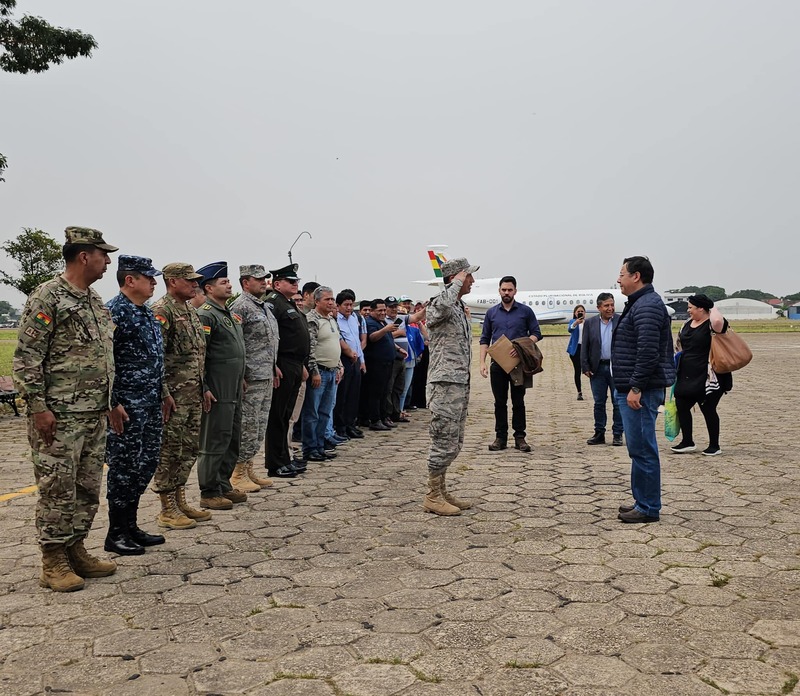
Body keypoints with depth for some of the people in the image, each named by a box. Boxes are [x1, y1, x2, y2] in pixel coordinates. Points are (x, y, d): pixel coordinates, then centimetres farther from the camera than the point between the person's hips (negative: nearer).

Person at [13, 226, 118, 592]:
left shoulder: (96, 301, 14)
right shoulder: (46, 297, -10)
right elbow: (26, 357, -13)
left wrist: (110, 402, 18)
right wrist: (38, 407, -17)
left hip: (95, 414, 8)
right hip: (59, 414, -8)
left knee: (88, 488, 13)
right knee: (57, 489, -1)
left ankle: (76, 551, 25)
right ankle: (54, 564, 9)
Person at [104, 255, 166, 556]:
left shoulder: (146, 312, 15)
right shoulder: (114, 312, -13)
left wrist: (162, 394, 20)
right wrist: (112, 404, -20)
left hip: (151, 404, 9)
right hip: (127, 405, -9)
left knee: (146, 464, 14)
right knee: (124, 466, -1)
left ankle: (130, 526, 25)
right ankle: (116, 534, 11)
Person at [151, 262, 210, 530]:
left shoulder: (190, 310, 16)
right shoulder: (161, 310, -12)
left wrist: (202, 388, 19)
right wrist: (164, 394, -21)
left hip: (194, 393, 9)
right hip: (174, 393, -9)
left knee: (190, 448, 14)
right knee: (169, 450, -1)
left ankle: (180, 501, 24)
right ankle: (167, 510, 7)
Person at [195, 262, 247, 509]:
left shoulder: (231, 314, 16)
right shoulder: (205, 315, -13)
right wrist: (204, 389, -20)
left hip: (234, 391, 9)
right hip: (217, 393, -9)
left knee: (233, 441, 15)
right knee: (215, 442, -2)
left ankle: (224, 485, 26)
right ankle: (209, 493, 7)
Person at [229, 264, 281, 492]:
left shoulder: (264, 307, 17)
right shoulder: (240, 307, -12)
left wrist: (274, 366, 20)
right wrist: (240, 376, -20)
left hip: (266, 377, 9)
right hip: (251, 378, -9)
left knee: (259, 427, 14)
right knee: (247, 427, -4)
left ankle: (249, 469, 23)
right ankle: (238, 475, 5)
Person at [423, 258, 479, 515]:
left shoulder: (460, 308, 19)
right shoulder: (438, 305, -12)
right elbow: (442, 305, -40)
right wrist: (456, 283, -21)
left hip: (460, 383, 10)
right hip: (445, 384, -10)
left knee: (454, 443, 14)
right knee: (444, 442, -6)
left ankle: (441, 492, 23)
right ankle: (433, 497, 2)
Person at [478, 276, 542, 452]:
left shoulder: (525, 311, 3)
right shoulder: (491, 312, 9)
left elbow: (536, 334, 4)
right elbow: (485, 339, 9)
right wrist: (482, 362, -1)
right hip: (498, 363, 2)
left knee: (518, 401, 3)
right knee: (500, 402, 5)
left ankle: (520, 437, 9)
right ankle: (501, 437, 11)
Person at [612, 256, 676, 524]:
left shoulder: (646, 306, -15)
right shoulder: (641, 304, 20)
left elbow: (648, 352, -24)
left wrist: (636, 388, -24)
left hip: (640, 390, -11)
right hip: (633, 388, 11)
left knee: (642, 449, -6)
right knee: (640, 448, 15)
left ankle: (648, 508, 1)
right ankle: (643, 501, 23)